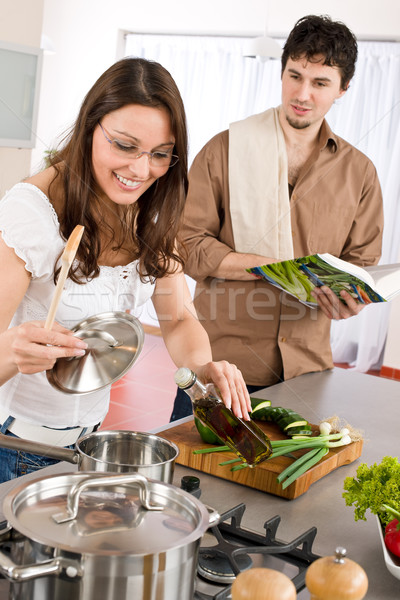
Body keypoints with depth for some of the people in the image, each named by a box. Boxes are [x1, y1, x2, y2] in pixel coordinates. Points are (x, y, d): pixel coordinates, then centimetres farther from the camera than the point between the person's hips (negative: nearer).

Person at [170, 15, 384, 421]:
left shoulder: (359, 172, 9)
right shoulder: (226, 149, 1)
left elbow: (362, 262, 13)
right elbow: (188, 244, -4)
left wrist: (348, 297, -11)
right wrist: (270, 266, -16)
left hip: (305, 367, 2)